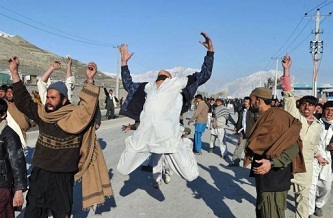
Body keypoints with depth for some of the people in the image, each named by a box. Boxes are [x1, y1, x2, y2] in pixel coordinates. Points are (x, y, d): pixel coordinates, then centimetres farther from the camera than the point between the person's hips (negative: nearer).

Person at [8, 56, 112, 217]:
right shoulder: (42, 114, 2)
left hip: (62, 177, -4)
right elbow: (23, 100, 6)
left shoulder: (74, 117, -13)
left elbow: (87, 106, -28)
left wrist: (89, 80, -39)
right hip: (39, 174, 4)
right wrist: (14, 72, 1)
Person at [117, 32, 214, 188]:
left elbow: (204, 75, 12)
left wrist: (210, 50, 5)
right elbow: (128, 84, 36)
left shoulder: (178, 83, 14)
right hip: (144, 137, 4)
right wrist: (124, 61, 31)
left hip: (169, 137, -3)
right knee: (123, 170, 8)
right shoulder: (148, 87, 24)